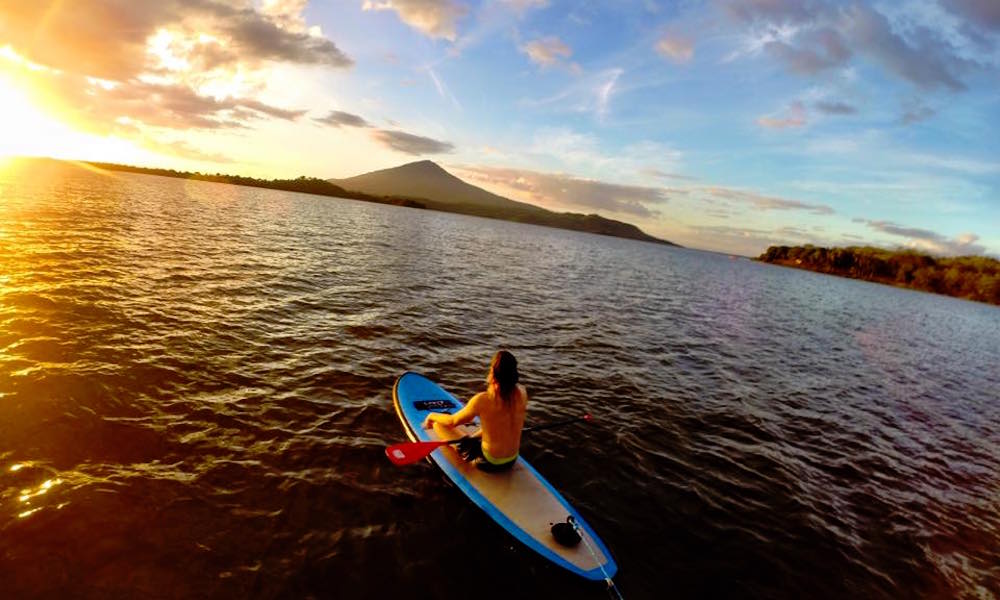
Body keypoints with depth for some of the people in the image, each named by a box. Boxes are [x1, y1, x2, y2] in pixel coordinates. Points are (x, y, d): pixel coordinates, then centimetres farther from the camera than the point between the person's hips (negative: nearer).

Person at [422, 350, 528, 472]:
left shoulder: (482, 400, -26)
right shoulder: (522, 392, -12)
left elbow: (452, 421, -10)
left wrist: (432, 416, 11)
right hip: (512, 460, 5)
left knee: (438, 424, 6)